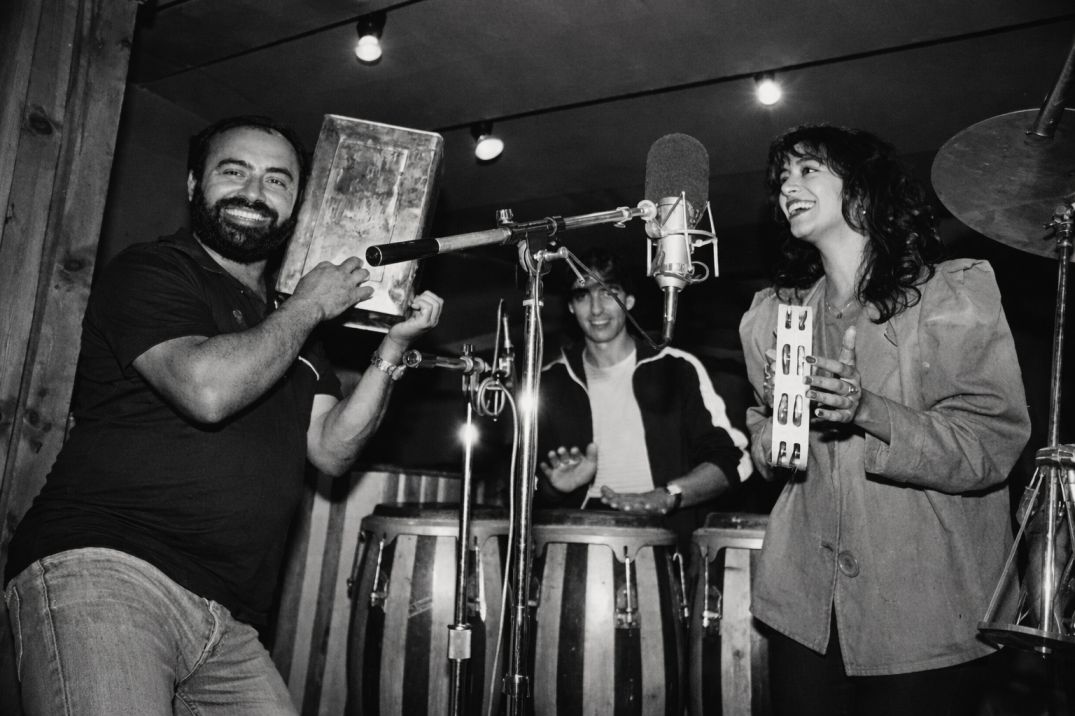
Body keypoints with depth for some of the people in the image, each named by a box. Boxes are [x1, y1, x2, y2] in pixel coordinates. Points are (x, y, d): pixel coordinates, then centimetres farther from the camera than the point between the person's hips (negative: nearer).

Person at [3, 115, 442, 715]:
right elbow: (207, 388, -18)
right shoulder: (150, 272, 1)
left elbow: (332, 450, 11)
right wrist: (308, 308, -5)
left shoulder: (292, 328, 20)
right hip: (102, 572, -6)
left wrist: (394, 346, 2)